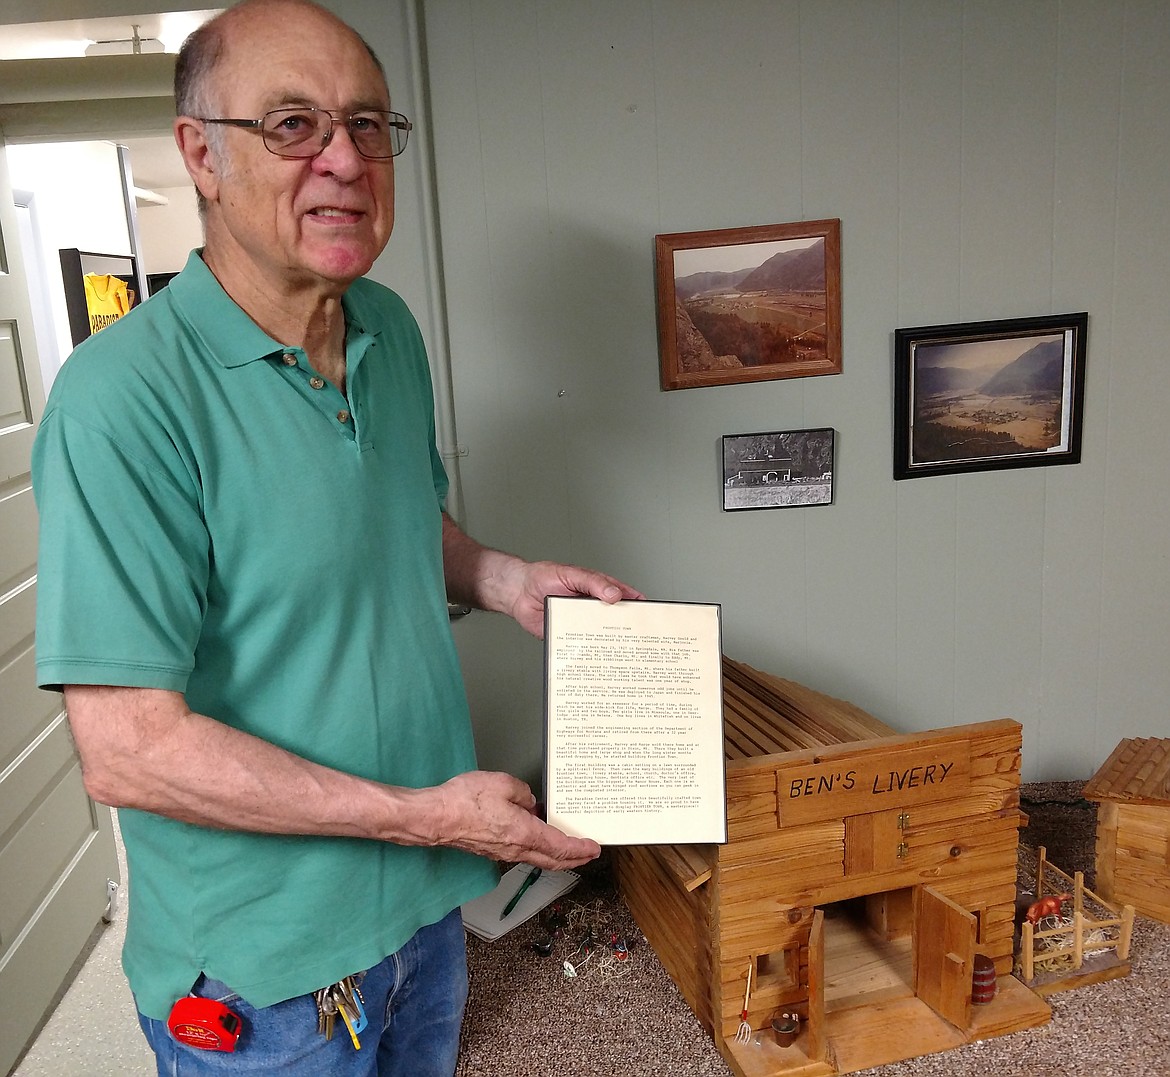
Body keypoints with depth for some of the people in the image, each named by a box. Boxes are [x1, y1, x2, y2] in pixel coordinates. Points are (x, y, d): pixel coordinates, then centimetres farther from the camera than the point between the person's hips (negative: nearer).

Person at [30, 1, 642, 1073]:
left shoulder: (393, 330, -1)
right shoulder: (123, 396, -24)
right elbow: (129, 751, -26)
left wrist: (503, 578, -4)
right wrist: (423, 813, -22)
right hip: (261, 963, -6)